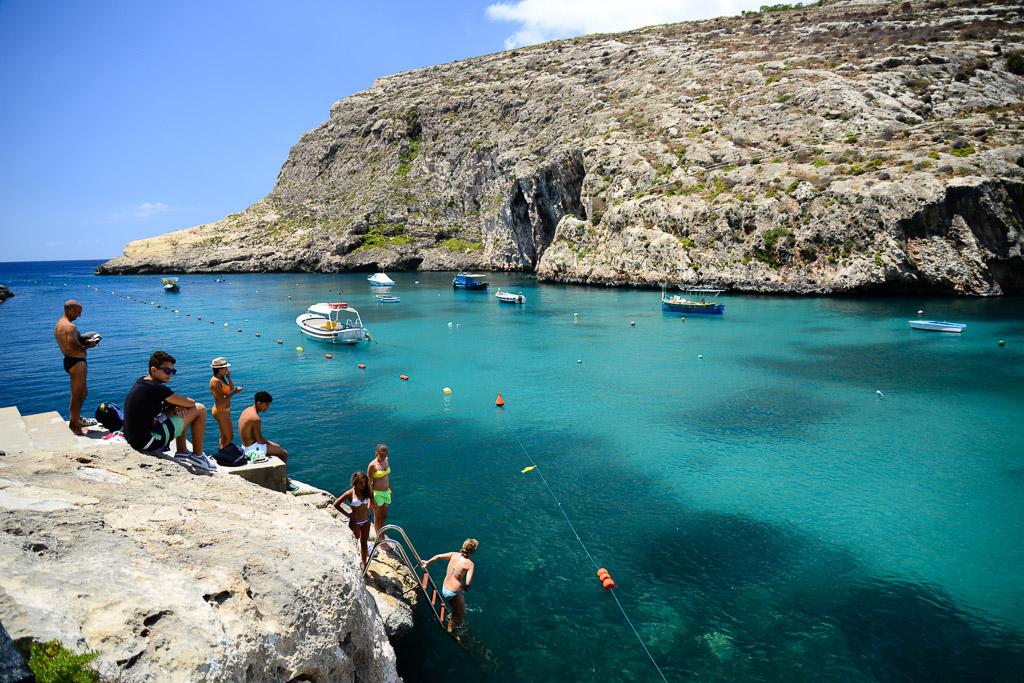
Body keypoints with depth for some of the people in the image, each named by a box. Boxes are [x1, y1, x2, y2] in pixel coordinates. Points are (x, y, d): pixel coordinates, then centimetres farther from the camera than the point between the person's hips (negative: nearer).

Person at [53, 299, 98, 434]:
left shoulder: (58, 325, 14)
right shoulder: (70, 326, -19)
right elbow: (74, 347, -25)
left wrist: (84, 341, 8)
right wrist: (88, 346, -10)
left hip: (68, 361, 11)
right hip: (76, 362, -11)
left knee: (83, 393, 24)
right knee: (76, 397, -2)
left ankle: (73, 423, 34)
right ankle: (77, 429, 5)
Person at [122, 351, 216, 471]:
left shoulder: (140, 382, 9)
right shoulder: (156, 388, -20)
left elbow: (168, 398, 21)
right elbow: (191, 403, -12)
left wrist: (177, 405, -1)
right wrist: (179, 404, 11)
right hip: (148, 443, -10)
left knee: (180, 410, 23)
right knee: (200, 409, -5)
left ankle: (182, 451, 24)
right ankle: (197, 456, 7)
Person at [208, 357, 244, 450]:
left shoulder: (221, 378, 7)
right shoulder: (215, 381, -20)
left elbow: (231, 388, 15)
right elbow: (222, 399, -23)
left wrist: (229, 378, 1)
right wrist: (235, 392, -24)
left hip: (225, 410, 10)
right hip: (221, 411, -10)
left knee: (224, 437, 17)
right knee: (229, 437, -6)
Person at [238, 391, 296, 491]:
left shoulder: (246, 410, 3)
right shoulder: (256, 419, -28)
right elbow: (260, 440, -22)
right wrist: (270, 443, 0)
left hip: (246, 444, 10)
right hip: (253, 448, -10)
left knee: (278, 447, 24)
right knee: (284, 453, -1)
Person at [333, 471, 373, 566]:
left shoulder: (366, 491, -8)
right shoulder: (350, 493, -21)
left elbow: (371, 496, 16)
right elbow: (336, 504, -12)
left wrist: (368, 509, 3)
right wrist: (348, 515, -10)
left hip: (366, 520, 5)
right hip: (355, 522, -4)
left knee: (364, 541, 15)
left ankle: (364, 565, 27)